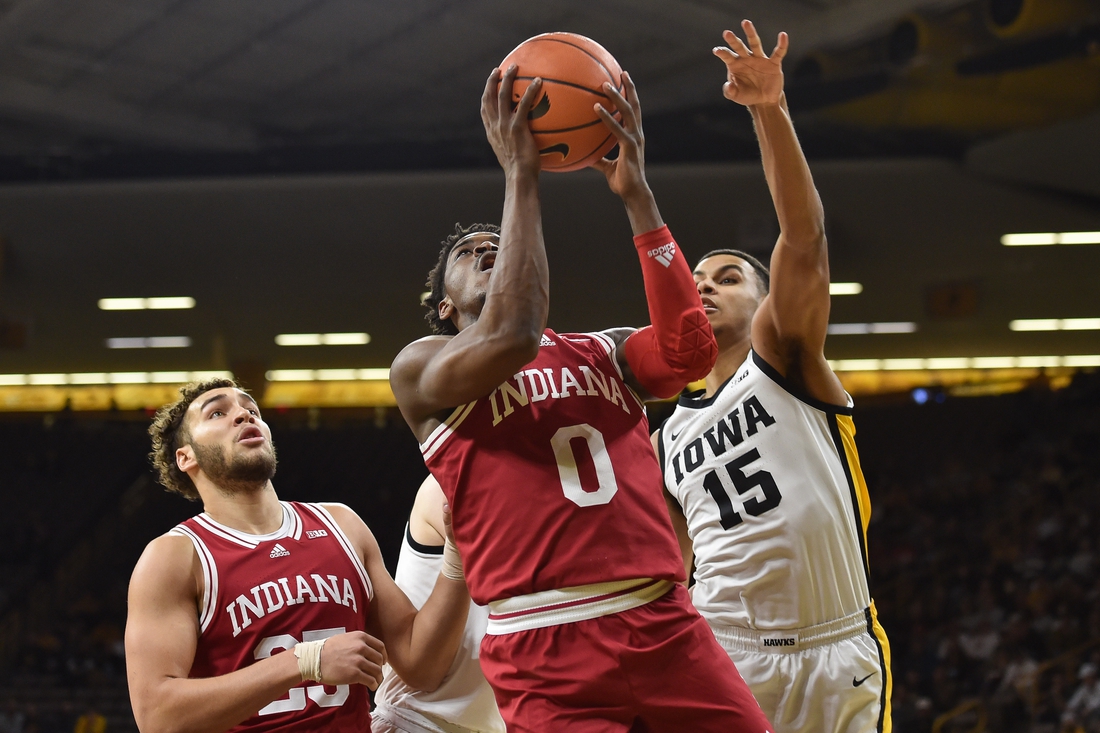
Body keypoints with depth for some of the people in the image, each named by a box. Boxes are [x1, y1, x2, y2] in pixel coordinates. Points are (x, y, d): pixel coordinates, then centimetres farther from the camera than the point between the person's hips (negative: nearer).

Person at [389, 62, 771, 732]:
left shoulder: (603, 353, 20)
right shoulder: (420, 369, 8)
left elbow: (690, 353, -1)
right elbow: (509, 338, -13)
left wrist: (635, 192, -3)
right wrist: (521, 174, -7)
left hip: (668, 629, 4)